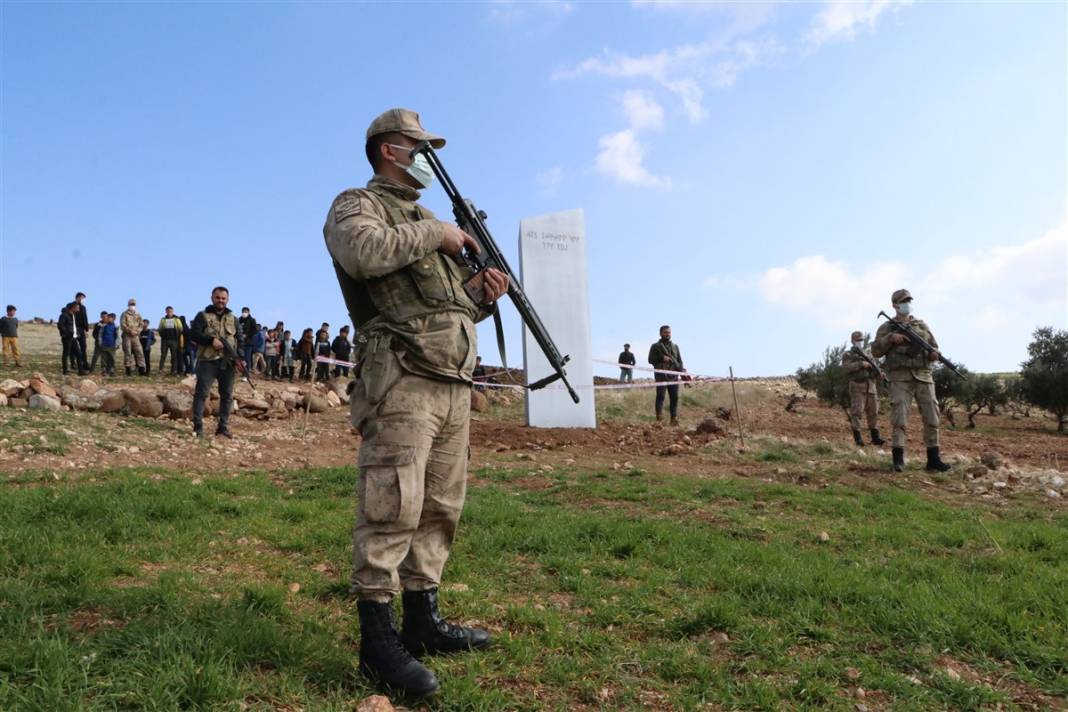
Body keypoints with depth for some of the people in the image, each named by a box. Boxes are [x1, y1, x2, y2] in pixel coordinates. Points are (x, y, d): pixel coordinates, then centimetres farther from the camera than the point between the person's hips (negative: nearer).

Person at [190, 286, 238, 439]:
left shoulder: (233, 319, 17)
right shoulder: (202, 316, 6)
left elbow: (239, 340, 14)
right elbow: (193, 334, -5)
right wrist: (211, 340, -18)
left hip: (227, 363, 4)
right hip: (208, 361, -4)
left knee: (227, 395, 5)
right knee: (201, 393, -6)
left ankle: (223, 427, 13)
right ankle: (198, 426, -1)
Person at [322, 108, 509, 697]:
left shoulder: (430, 221, 28)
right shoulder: (356, 205, 4)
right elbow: (363, 252, -22)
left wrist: (487, 297, 11)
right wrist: (434, 234, -9)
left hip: (454, 384, 9)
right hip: (402, 380, -8)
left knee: (439, 509, 10)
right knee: (391, 507, -11)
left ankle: (422, 621, 20)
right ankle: (378, 639, -2)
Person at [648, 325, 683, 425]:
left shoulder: (675, 346, 21)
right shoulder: (655, 346, 8)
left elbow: (679, 361, 19)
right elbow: (651, 359, 1)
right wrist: (661, 358, -13)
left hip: (673, 376, 4)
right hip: (661, 375, -4)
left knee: (674, 397, 3)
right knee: (660, 396, -11)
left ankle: (674, 418, 7)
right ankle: (659, 417, -15)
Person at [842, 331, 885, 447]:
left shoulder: (869, 354, 22)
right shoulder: (848, 355, 5)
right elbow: (846, 367, -11)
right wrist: (860, 364, -20)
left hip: (871, 386, 5)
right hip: (857, 386, -5)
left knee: (873, 412, 5)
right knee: (856, 411, -9)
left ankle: (875, 437, 10)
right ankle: (858, 437, -7)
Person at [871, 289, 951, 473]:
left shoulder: (922, 326, 18)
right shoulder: (887, 327, 9)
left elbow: (934, 347, 18)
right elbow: (875, 351, 3)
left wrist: (934, 354, -5)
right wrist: (890, 338, -12)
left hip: (923, 377, 4)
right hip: (900, 377, -3)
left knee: (931, 417, -1)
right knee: (899, 417, -12)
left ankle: (934, 459, 5)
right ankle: (898, 459, -10)